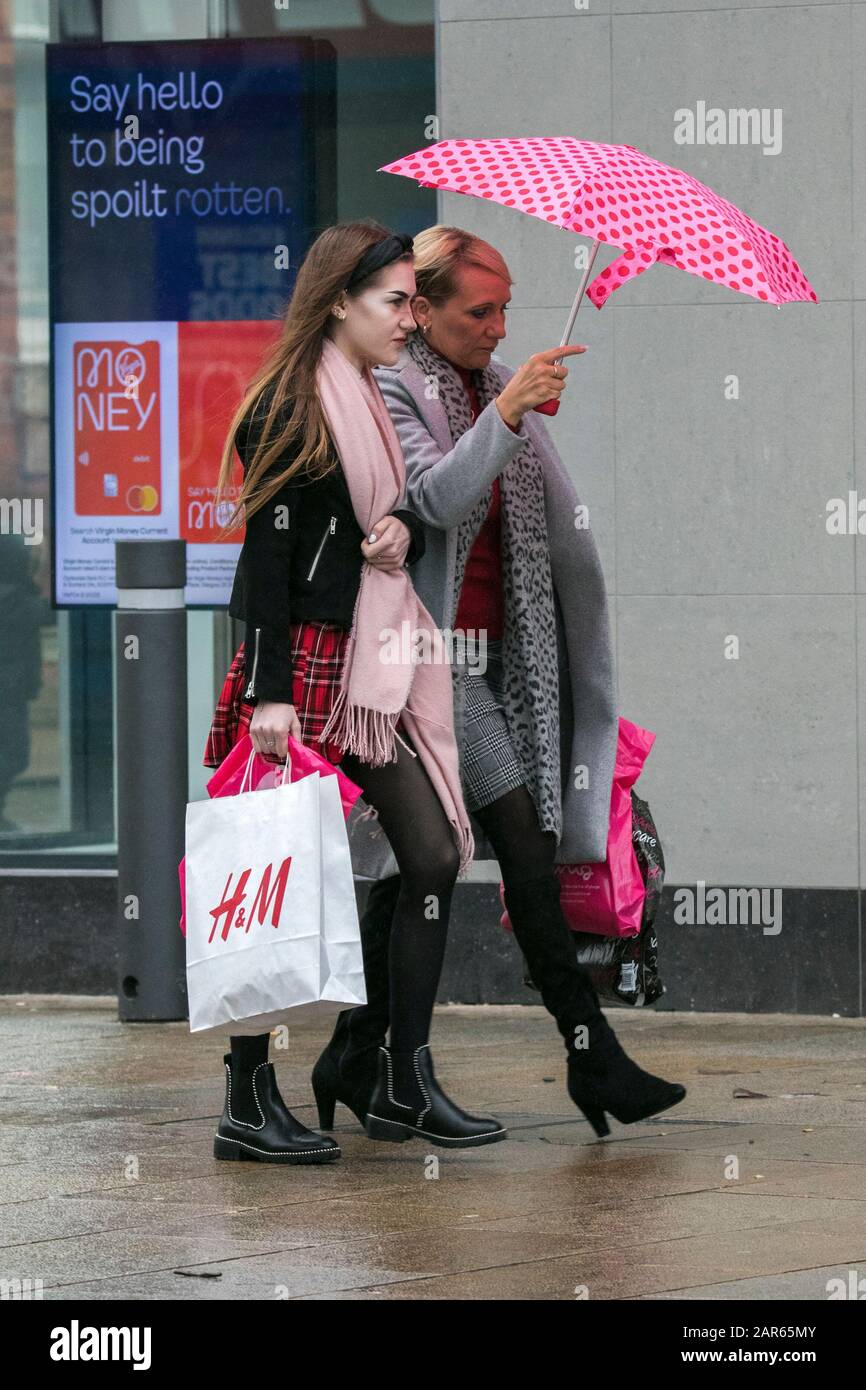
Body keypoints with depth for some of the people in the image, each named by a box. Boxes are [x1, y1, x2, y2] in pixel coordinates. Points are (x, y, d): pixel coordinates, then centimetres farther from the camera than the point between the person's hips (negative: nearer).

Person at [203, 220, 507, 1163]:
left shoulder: (366, 405, 16)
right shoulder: (290, 412, -10)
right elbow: (266, 555, -14)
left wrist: (403, 527, -3)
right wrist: (269, 692, -20)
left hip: (371, 667, 9)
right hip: (305, 666, -9)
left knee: (433, 855, 3)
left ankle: (404, 1087, 9)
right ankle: (248, 1101, 1)